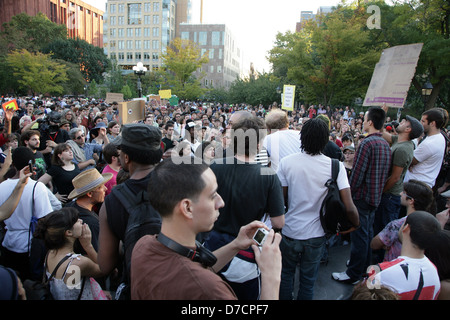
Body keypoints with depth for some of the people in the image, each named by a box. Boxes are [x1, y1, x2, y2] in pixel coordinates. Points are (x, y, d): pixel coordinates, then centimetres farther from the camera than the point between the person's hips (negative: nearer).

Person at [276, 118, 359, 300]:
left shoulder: (286, 162, -15)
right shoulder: (335, 166, -15)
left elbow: (281, 200, -10)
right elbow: (349, 207, -17)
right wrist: (357, 224, 3)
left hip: (289, 232, 0)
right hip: (315, 234, 0)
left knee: (286, 274, 24)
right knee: (308, 281, 21)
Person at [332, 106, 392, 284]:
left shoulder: (367, 143, -21)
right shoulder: (386, 144, 7)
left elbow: (357, 173, -22)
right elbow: (386, 173, 14)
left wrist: (349, 192, -11)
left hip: (362, 196, -9)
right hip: (376, 196, 9)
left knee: (358, 234, 1)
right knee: (367, 232, 21)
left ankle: (354, 274, 13)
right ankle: (365, 266, 36)